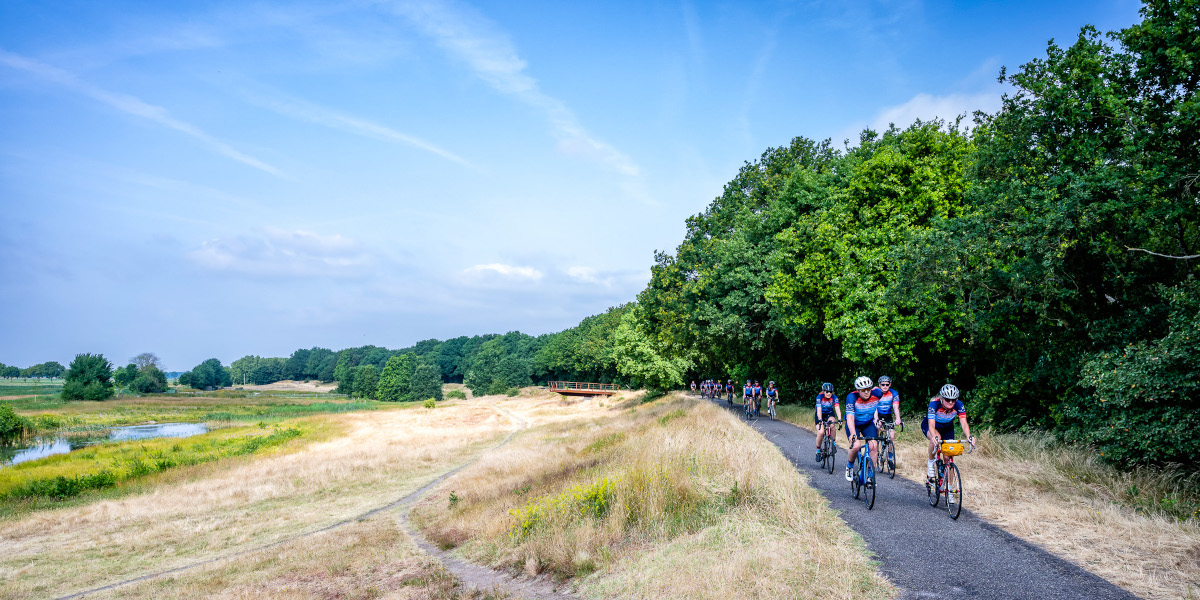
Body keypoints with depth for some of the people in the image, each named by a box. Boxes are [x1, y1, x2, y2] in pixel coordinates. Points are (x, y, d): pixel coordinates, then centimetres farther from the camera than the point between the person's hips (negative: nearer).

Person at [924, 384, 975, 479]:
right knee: (937, 438, -37)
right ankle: (931, 463, -13)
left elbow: (964, 423, -33)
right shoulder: (934, 403, -35)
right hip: (928, 425, -3)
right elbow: (931, 424, -44)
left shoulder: (958, 405, -27)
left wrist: (969, 436, -54)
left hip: (947, 428, 3)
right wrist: (934, 437, -64)